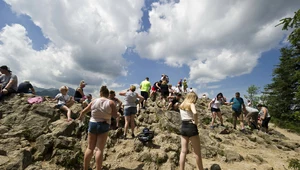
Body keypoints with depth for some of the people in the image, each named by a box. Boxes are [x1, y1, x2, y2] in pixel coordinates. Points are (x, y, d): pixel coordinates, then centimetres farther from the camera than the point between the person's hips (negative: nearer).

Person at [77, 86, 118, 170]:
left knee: (90, 148, 16)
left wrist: (80, 117, 31)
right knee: (100, 149, 4)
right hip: (104, 126, -2)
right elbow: (115, 115, -9)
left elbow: (83, 111, 10)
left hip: (92, 124, 3)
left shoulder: (94, 101, 0)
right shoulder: (111, 102, -9)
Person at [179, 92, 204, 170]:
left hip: (183, 127, 6)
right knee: (197, 152, 9)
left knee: (183, 151, 11)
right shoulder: (191, 104, -10)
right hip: (191, 127, -6)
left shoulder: (181, 105, 12)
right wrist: (196, 122, -16)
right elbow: (195, 113, -30)